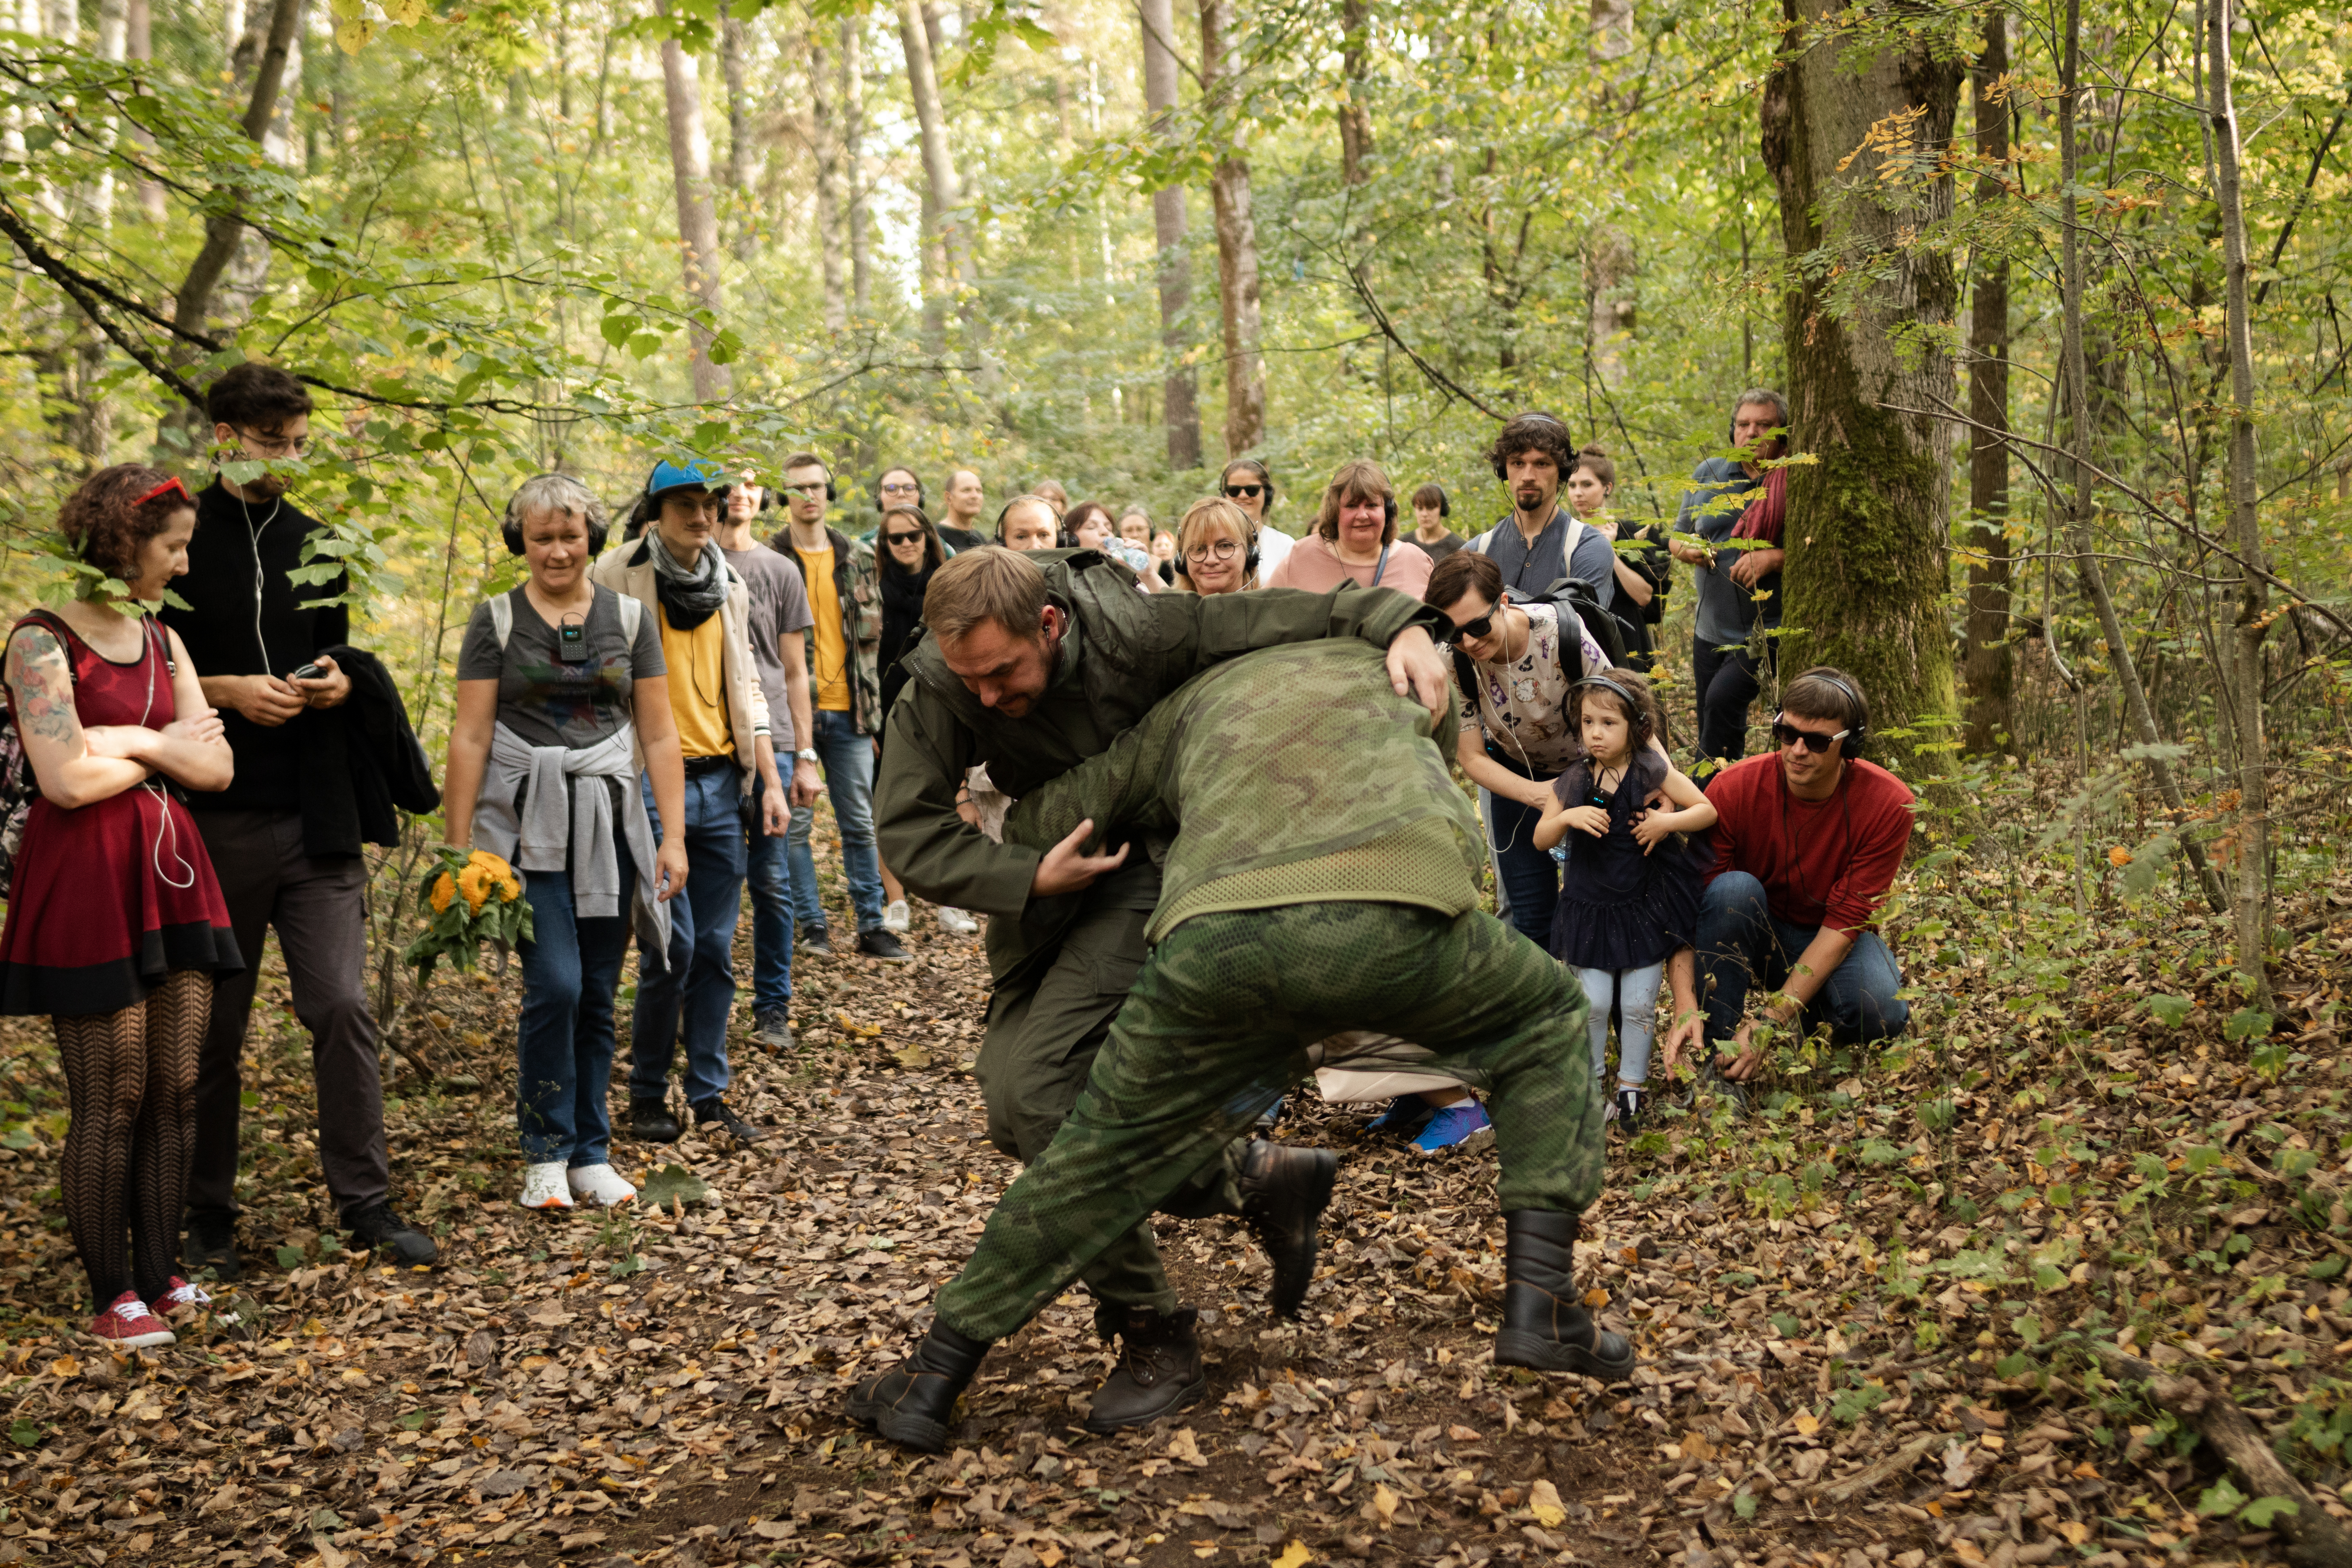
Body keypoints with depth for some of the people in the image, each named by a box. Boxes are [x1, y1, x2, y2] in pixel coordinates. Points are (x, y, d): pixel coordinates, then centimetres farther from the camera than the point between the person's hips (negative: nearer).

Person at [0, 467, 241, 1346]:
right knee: (112, 1100, -1)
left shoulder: (161, 640, 13)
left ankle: (160, 1275, 18)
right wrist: (165, 748, -4)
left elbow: (217, 767, 6)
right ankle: (112, 1296, 12)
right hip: (84, 879, -7)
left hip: (170, 872, 7)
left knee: (176, 1091, 7)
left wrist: (129, 742, -7)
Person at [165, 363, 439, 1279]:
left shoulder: (313, 543, 12)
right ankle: (209, 1214, 20)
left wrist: (340, 681, 1)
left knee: (342, 1006, -2)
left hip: (316, 819, 3)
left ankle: (366, 1203, 7)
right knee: (213, 1024, 7)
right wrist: (227, 690, -15)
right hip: (214, 821, -3)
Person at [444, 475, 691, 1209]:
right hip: (527, 822, -2)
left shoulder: (629, 618, 8)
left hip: (608, 820, 2)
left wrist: (674, 837, 2)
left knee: (598, 996, 5)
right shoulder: (496, 620, 3)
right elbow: (469, 737, 1)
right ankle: (544, 1153, 5)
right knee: (554, 984, -12)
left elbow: (660, 735, 8)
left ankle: (590, 1155, 18)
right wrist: (458, 846, -4)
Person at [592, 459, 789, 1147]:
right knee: (673, 946, -7)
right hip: (652, 782, -5)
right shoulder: (617, 576, -5)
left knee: (716, 949, 7)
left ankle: (710, 1092, 19)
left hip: (722, 782, 5)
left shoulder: (728, 585, 13)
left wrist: (770, 781, 11)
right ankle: (647, 1092, 12)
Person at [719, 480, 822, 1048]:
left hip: (769, 741, 1)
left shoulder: (780, 572, 13)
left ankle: (773, 1008, 10)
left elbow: (795, 672, 13)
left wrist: (805, 756, 6)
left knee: (772, 881, 1)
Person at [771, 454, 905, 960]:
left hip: (849, 710, 3)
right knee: (796, 823, 3)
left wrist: (871, 709, 8)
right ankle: (812, 924, 12)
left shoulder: (860, 557, 10)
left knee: (860, 823, 7)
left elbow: (873, 632, 13)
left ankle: (871, 925, 14)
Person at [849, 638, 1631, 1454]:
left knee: (1109, 1151, 22)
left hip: (1218, 933, 1)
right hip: (1392, 915, -1)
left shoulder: (1197, 698, 38)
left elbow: (1036, 823, 34)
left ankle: (932, 1380, 31)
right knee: (1545, 1023, 29)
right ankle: (1541, 1302, 18)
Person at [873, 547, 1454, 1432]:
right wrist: (1031, 878, -32)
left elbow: (1291, 615, -19)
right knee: (1012, 1111, 0)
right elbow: (911, 832, -21)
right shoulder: (938, 684, -20)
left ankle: (1150, 1335, -5)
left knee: (1036, 1082, -22)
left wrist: (1401, 626, -34)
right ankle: (1258, 1177, 12)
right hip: (1042, 879, 6)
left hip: (1148, 870, -6)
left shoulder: (1135, 633, -28)